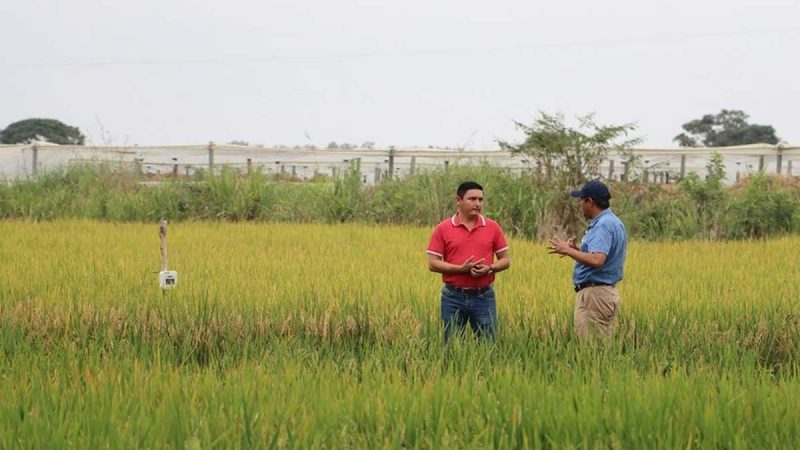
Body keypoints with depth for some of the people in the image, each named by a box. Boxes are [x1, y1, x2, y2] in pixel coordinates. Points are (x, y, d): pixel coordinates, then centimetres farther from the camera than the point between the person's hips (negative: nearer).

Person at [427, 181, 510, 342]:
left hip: (484, 297, 1)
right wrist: (461, 269, -16)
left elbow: (505, 260, 9)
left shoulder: (492, 227, 5)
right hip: (453, 298, -1)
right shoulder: (443, 229, -1)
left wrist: (490, 268, -12)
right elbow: (433, 263, -3)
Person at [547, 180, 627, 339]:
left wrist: (568, 251, -19)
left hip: (594, 295, -11)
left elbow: (597, 260, -30)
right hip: (607, 292, 11)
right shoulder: (612, 222, 16)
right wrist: (577, 249, 15)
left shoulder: (603, 225, -17)